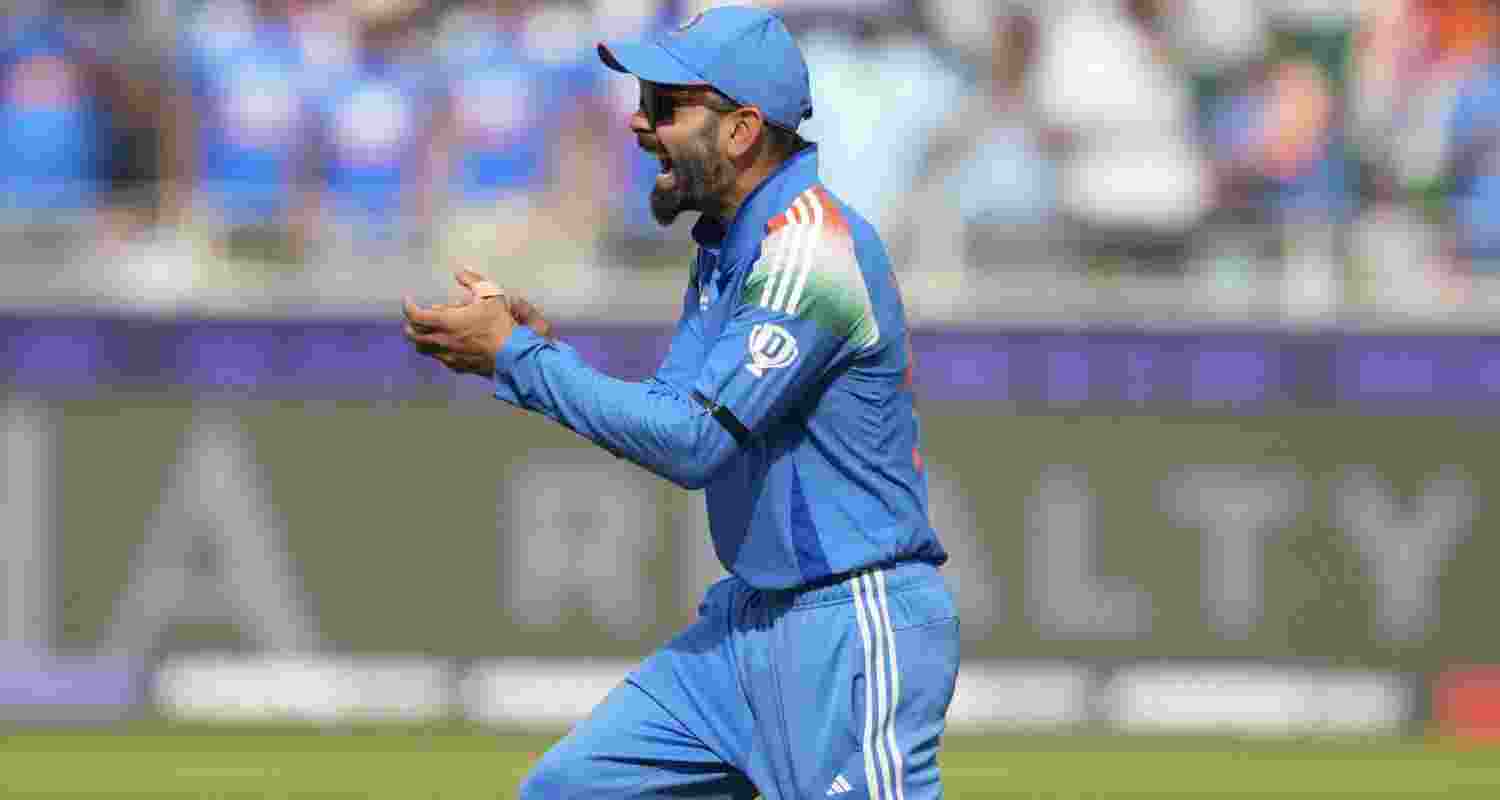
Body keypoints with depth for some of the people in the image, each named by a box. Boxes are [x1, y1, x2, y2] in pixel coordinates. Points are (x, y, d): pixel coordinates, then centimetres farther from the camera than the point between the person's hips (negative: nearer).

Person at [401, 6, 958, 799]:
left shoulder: (813, 250, -20)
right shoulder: (725, 249, 12)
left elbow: (693, 444, -24)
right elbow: (671, 416, 14)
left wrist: (519, 358, -17)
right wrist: (534, 350, -1)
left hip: (851, 633, -10)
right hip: (750, 617, 10)